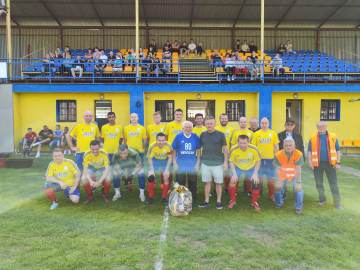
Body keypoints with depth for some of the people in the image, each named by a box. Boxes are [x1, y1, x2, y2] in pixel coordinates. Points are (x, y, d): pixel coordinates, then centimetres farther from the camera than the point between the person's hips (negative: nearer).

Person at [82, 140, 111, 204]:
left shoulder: (104, 154, -25)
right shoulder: (87, 155, -21)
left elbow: (107, 169, -27)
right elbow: (85, 169, -21)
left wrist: (99, 181, -37)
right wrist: (90, 181, -37)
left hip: (102, 171, -1)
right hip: (91, 170, 2)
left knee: (108, 179, -32)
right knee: (83, 179, -28)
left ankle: (105, 195, 0)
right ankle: (90, 196, 0)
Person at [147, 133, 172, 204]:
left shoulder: (168, 146, -29)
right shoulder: (153, 146, -30)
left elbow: (170, 158, -13)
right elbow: (149, 158, -16)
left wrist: (167, 169, -15)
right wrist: (152, 170, -20)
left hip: (165, 161, 1)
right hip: (155, 161, 0)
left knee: (166, 177, -6)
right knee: (150, 177, -10)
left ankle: (164, 197, 13)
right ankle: (150, 197, 10)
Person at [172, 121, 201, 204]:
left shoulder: (195, 137, 0)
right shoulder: (178, 137, -3)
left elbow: (198, 151, 7)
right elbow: (174, 151, 2)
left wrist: (197, 164, 3)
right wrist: (174, 163, -2)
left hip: (192, 165, 1)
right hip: (180, 165, -1)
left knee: (193, 183, 8)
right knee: (180, 183, 8)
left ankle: (192, 200, 24)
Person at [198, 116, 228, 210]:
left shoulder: (220, 134, -2)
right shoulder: (203, 134, 5)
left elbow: (225, 148, 1)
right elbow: (199, 147, 13)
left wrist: (225, 161, -4)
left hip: (218, 163, -2)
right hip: (205, 163, 3)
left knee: (218, 183, 5)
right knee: (207, 182, 10)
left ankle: (218, 201, 18)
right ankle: (206, 202, 19)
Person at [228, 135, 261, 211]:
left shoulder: (254, 149, -25)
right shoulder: (233, 150, -26)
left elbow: (258, 162, -10)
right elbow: (231, 162, -10)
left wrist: (255, 174, -16)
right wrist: (234, 173, -20)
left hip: (251, 169, 1)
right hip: (238, 168, 0)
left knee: (256, 183, -10)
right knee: (233, 181, -19)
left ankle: (254, 202, 18)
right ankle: (232, 201, 6)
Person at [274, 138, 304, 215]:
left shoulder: (299, 154, -27)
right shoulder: (279, 155, -24)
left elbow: (298, 170, -24)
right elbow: (278, 169, -18)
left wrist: (298, 183, -24)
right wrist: (279, 181, -19)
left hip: (295, 175, -1)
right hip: (283, 175, 1)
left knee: (298, 189, -16)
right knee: (278, 188, 0)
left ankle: (298, 207, 5)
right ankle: (279, 204, 28)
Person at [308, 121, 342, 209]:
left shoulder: (333, 137, 2)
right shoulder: (313, 138, 2)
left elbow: (337, 150, 6)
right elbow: (309, 151, 6)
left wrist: (338, 162, -1)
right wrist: (310, 162, -4)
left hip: (330, 163, -1)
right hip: (317, 164, 1)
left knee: (333, 184, 1)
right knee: (319, 183, 11)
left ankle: (337, 203, 8)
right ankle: (322, 199, 30)